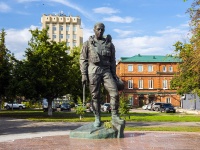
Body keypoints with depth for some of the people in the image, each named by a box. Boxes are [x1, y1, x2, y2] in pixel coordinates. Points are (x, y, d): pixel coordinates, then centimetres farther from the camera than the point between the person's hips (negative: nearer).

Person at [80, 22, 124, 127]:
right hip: (93, 70, -2)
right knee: (95, 96, 0)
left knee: (114, 93, -10)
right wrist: (84, 75, -5)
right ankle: (97, 118, 9)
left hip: (106, 70, 2)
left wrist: (114, 74, 9)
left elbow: (112, 60, 16)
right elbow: (83, 60, 4)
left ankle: (114, 117, -3)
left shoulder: (109, 44, 14)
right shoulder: (88, 44, 8)